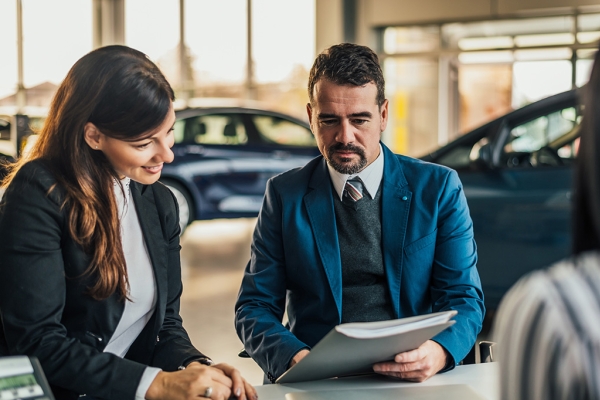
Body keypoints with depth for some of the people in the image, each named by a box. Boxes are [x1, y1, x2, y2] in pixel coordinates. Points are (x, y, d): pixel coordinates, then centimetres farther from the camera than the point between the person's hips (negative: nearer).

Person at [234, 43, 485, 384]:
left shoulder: (439, 188, 6)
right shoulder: (285, 195, 7)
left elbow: (465, 299, 4)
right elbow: (255, 307, 5)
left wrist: (438, 352, -19)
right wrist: (293, 358, -18)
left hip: (412, 379, 2)